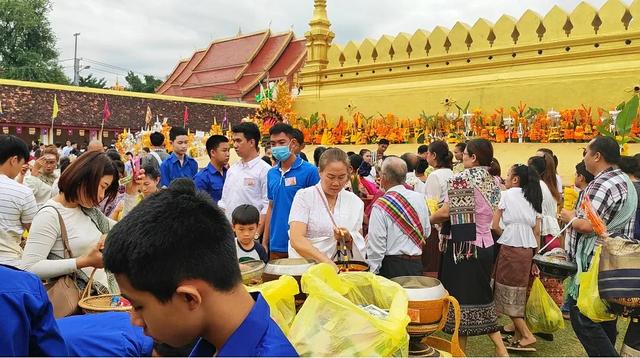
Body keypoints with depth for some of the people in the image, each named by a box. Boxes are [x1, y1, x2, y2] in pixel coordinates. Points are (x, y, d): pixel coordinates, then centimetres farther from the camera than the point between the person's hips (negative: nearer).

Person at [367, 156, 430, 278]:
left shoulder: (381, 205, -15)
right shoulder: (420, 198, 0)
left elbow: (376, 246, -14)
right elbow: (427, 232, 10)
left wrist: (373, 272, -6)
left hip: (392, 267, -5)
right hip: (417, 265, 5)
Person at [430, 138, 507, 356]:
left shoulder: (461, 179, -14)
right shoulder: (493, 182, 9)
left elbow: (447, 212, -13)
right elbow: (490, 214, 12)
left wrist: (428, 220, 6)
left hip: (464, 246, -7)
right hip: (486, 244, 8)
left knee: (460, 297, 4)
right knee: (481, 296, 17)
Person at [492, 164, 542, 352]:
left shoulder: (507, 194, -2)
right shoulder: (533, 199, 14)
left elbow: (495, 225, -5)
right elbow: (537, 232, 12)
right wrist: (534, 255, 15)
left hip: (510, 247, -6)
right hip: (528, 250, 6)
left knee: (508, 294, 2)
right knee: (519, 293, 13)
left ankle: (527, 335, -2)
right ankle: (518, 336, 15)